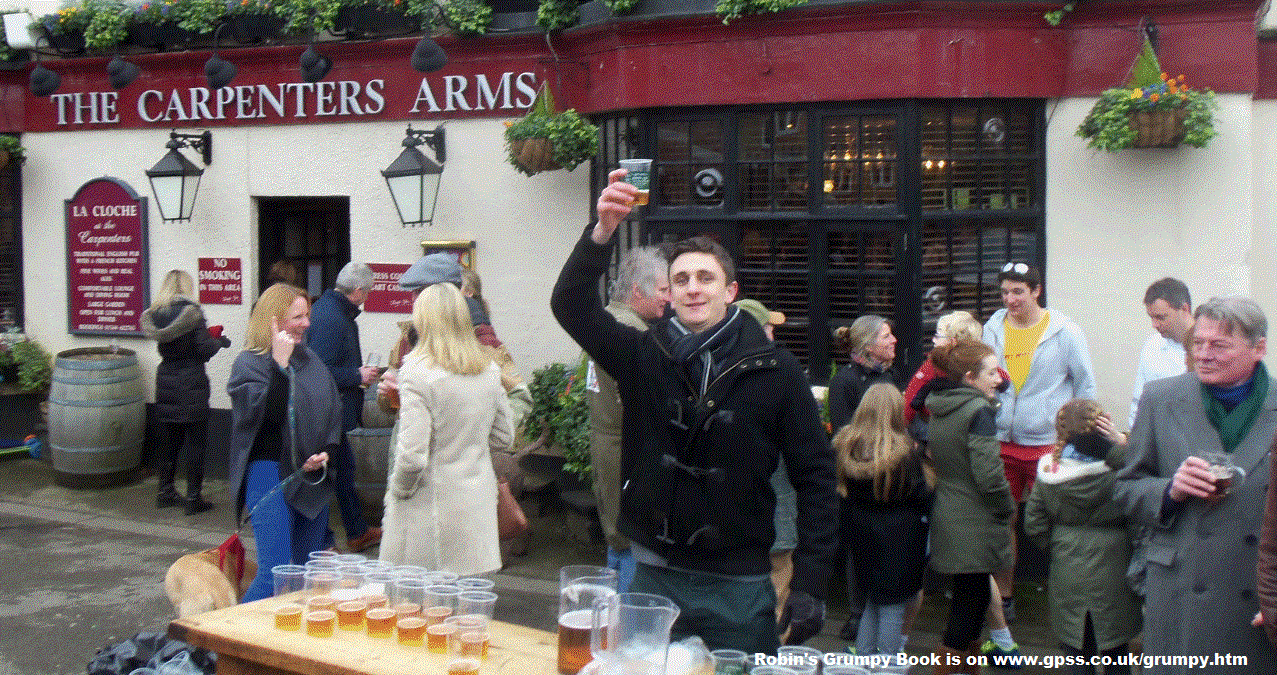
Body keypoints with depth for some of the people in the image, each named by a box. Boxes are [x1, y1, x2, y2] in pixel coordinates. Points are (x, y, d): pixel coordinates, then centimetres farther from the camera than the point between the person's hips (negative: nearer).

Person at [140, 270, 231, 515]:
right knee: (196, 442, 1)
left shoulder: (157, 314, 5)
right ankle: (193, 498, 2)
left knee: (171, 440, 17)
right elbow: (205, 349, -15)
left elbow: (165, 347, 11)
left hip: (166, 382, 6)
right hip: (191, 384, -6)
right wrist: (219, 341, 6)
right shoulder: (192, 312, -12)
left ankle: (165, 492, 24)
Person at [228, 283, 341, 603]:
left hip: (313, 477, 6)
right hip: (271, 475, -6)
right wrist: (279, 365, -22)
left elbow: (334, 410, 16)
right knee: (274, 575, -12)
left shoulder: (310, 360, 12)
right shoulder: (249, 363, -5)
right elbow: (267, 414, -20)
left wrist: (326, 452, 0)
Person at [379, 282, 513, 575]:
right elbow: (503, 438, 14)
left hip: (430, 507, -6)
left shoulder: (417, 372, -15)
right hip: (477, 504, 6)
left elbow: (412, 455, -18)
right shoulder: (489, 371, 3)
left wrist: (397, 488, 0)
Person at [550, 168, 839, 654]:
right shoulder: (644, 356, 1)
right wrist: (604, 229, -26)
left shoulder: (774, 372, -5)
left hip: (738, 584, -2)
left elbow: (815, 477, -3)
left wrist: (810, 583, -7)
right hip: (654, 576, 2)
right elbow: (571, 303, -10)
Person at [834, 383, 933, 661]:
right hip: (898, 540, -6)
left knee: (873, 601, 20)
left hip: (862, 533, 6)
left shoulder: (847, 445, -3)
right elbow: (922, 495, -10)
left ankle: (862, 659, 24)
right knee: (893, 607, 3)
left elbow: (843, 490, 6)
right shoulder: (904, 451, -18)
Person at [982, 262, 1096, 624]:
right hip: (1002, 443, 3)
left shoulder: (1065, 332, -3)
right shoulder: (992, 329, 6)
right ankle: (1003, 598, 21)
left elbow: (1086, 387, 2)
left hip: (1049, 442, -3)